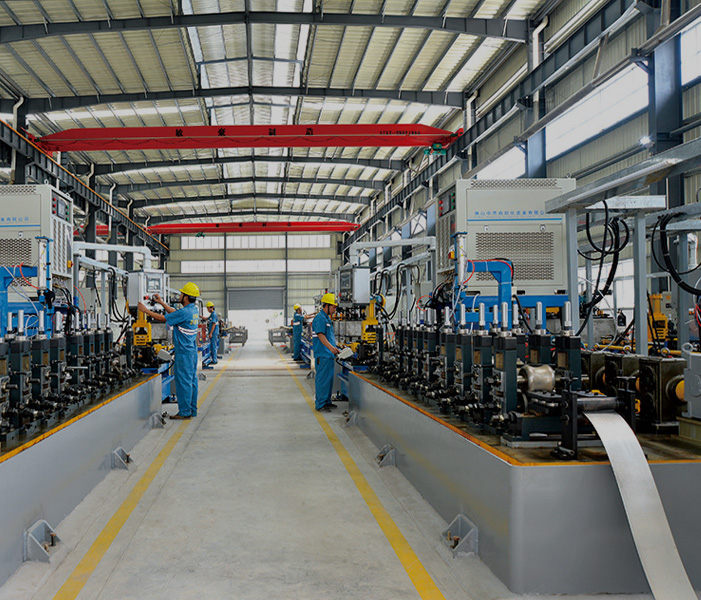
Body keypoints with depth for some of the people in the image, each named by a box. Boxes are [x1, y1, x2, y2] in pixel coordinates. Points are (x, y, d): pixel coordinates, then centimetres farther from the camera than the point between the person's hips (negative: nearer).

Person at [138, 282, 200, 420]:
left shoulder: (185, 312, -20)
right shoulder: (194, 310, 9)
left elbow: (163, 318, -12)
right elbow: (174, 313, 23)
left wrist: (145, 310, -1)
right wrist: (161, 303, 27)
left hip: (183, 352, -9)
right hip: (192, 350, 9)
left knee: (183, 381, -4)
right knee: (192, 380, 12)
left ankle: (184, 412, 0)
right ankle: (192, 410, 19)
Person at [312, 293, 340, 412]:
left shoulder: (327, 318, 20)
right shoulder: (320, 318, -13)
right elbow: (320, 335, -22)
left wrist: (335, 348, 26)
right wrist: (330, 347, -31)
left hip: (329, 354, 10)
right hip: (323, 355, -10)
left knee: (329, 378, 14)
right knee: (322, 379, -8)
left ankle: (327, 402, 22)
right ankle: (320, 404, -4)